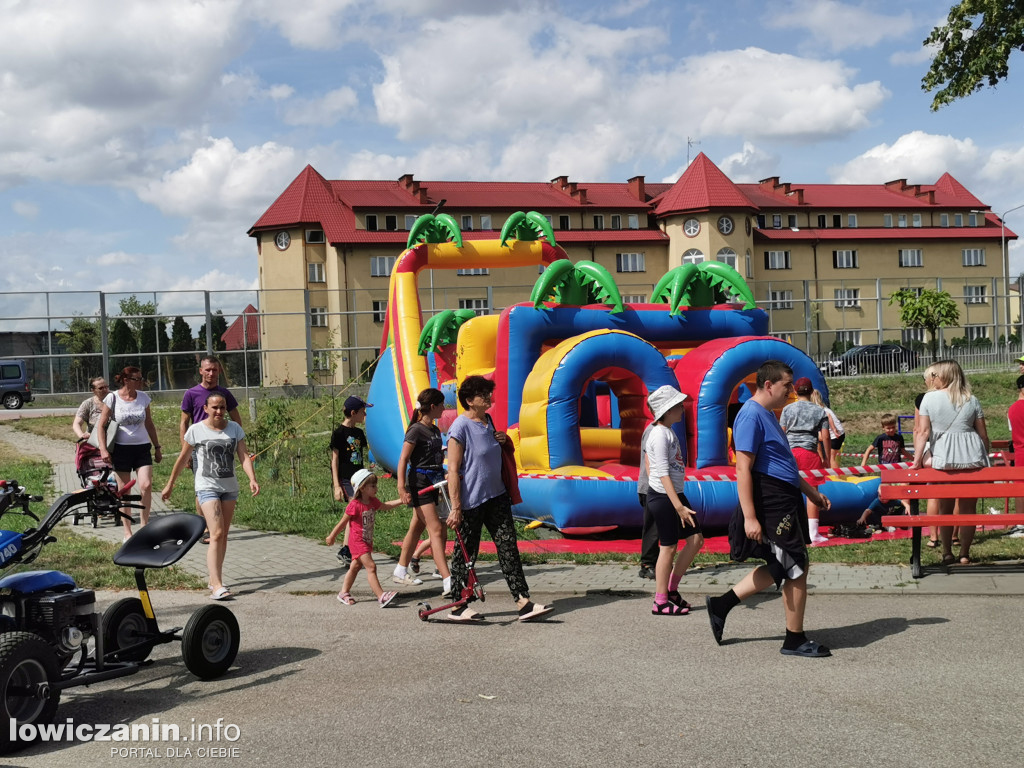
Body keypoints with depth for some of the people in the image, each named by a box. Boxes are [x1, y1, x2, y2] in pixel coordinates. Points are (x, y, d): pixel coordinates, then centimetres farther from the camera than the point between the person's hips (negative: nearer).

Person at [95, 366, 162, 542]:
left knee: (146, 486, -14)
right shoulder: (112, 398, -4)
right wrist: (103, 449, -11)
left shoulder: (143, 397, 5)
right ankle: (127, 532, 12)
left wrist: (157, 447, 16)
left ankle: (144, 524, 2)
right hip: (121, 448, -2)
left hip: (142, 447, 2)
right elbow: (101, 425, -1)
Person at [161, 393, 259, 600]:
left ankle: (214, 579, 23)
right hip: (207, 487, -5)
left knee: (223, 536, 11)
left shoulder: (235, 429, 4)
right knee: (216, 534, -16)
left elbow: (244, 456, -4)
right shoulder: (196, 430, -5)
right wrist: (170, 484, 8)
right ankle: (217, 586, -21)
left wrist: (252, 479, -19)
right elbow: (183, 459, 4)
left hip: (230, 487, 5)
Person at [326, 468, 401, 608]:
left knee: (355, 567, 18)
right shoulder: (355, 505, -21)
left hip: (367, 541, 9)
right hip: (357, 541, -9)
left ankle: (344, 593, 33)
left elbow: (385, 506, 20)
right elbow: (343, 523, -11)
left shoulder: (373, 502, 2)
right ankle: (381, 597, -22)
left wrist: (401, 500, 9)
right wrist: (332, 537, -1)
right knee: (371, 566, -17)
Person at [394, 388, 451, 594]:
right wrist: (402, 488, -24)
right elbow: (403, 460, -16)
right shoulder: (416, 430, -13)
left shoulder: (435, 430, 13)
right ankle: (448, 582, -18)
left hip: (434, 482, 9)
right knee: (436, 530, -14)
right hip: (419, 482, -9)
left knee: (416, 528, 15)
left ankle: (401, 572, 27)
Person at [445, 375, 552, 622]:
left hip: (496, 496, 7)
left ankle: (523, 602, 0)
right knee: (466, 553, 4)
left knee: (508, 546, 1)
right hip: (471, 500, -7)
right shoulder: (460, 427, -15)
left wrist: (501, 440, 5)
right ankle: (458, 607, 16)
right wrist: (456, 507, -21)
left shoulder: (487, 421, 10)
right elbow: (453, 469, -17)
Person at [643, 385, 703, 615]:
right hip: (662, 496, -10)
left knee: (696, 538, 10)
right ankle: (661, 602, 8)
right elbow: (663, 474, -23)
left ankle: (672, 589, 19)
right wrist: (679, 506, -27)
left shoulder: (668, 432, 12)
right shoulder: (660, 435, -17)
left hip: (675, 494, 10)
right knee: (668, 547, -3)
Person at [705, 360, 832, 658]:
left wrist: (812, 492, 28)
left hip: (785, 501, 11)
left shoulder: (768, 415, 17)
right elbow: (743, 469, -21)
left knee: (780, 567, 16)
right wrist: (749, 517, -25)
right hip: (771, 503, -11)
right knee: (797, 568, -2)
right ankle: (795, 640, 10)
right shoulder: (752, 416, -16)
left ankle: (722, 604, 21)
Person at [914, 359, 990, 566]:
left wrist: (918, 458, -4)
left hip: (943, 458, -1)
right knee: (968, 508, 9)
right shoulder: (971, 400, 5)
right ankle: (965, 554, 12)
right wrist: (985, 458, 18)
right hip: (972, 457, 1)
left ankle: (947, 553, 17)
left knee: (945, 508, 12)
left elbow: (923, 431, -6)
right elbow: (983, 434, 6)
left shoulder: (929, 398, 0)